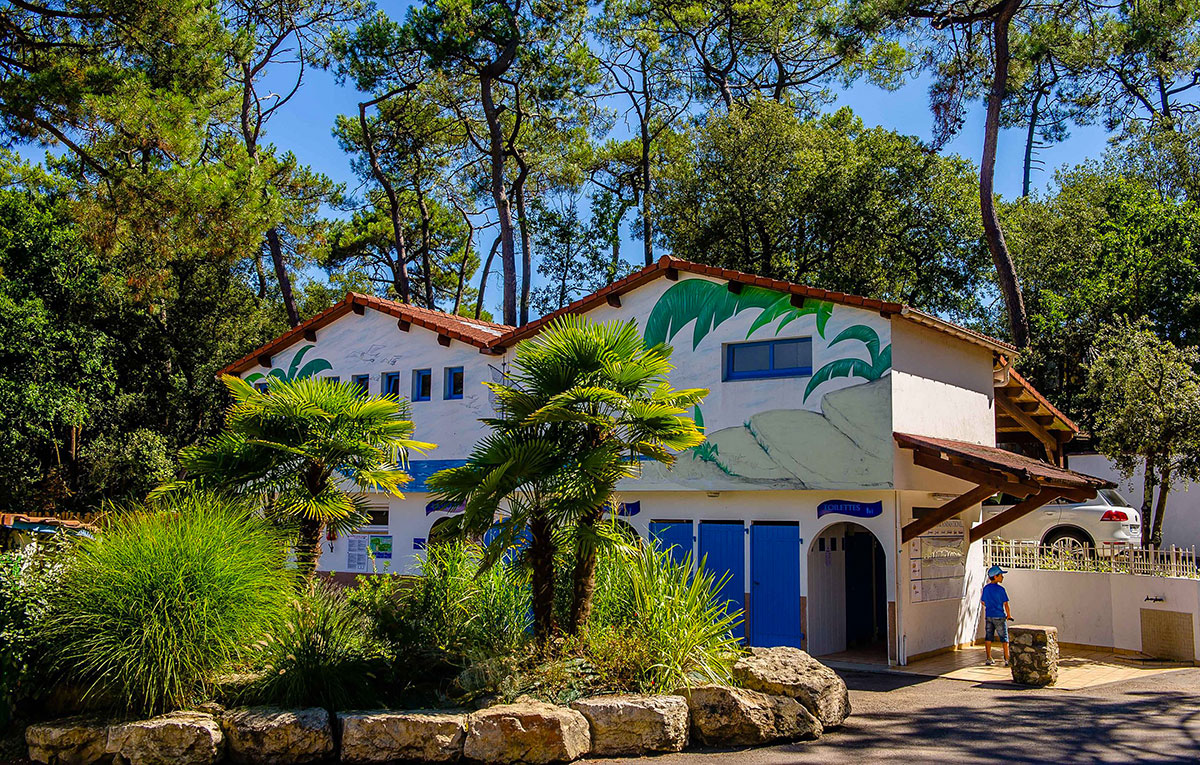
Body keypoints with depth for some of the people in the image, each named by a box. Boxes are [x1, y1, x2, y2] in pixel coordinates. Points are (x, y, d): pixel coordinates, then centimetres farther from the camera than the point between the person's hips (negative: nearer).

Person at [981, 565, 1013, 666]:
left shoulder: (985, 588, 2)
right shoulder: (1000, 589, -13)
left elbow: (982, 602, 10)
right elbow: (1006, 604, -11)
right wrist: (1009, 616, 1)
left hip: (988, 616, 5)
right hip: (999, 616, -5)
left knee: (988, 638, 10)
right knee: (1004, 639, 4)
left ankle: (989, 659, 12)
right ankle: (1007, 660, 4)